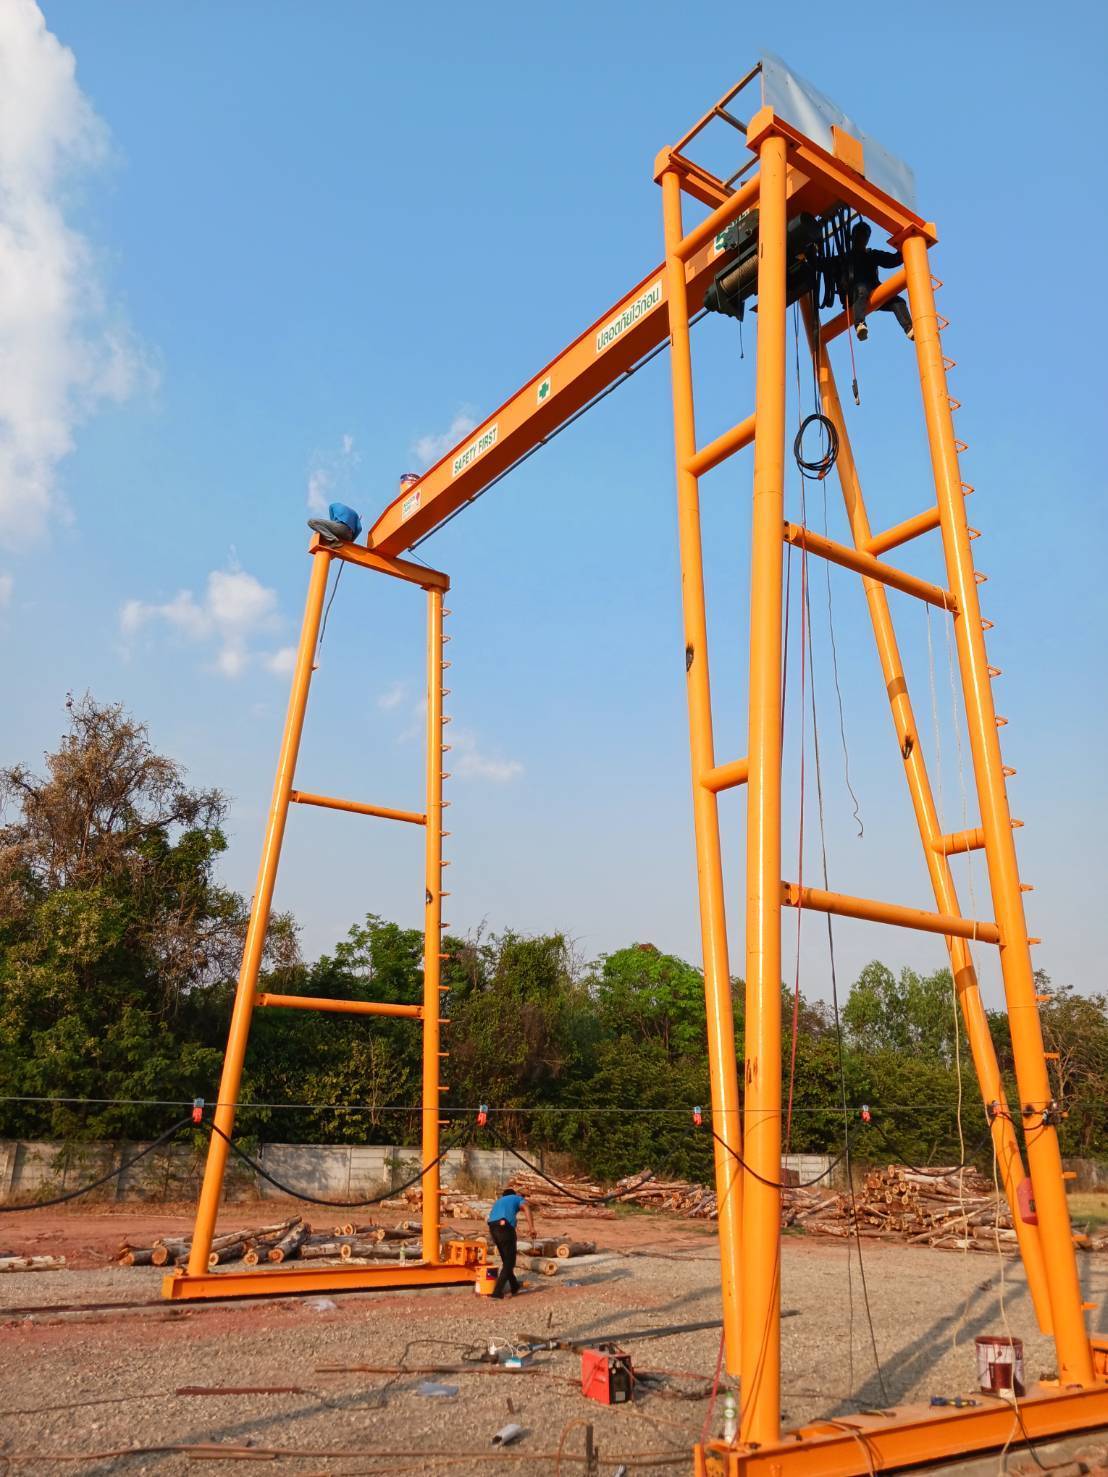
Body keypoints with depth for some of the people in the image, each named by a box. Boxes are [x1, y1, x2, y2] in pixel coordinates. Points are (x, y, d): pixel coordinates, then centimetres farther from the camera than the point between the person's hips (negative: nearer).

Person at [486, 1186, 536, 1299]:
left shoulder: (498, 1202, 37)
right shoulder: (518, 1198, 21)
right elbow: (526, 1208, -3)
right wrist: (531, 1227, -16)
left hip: (492, 1228, 6)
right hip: (505, 1227, -6)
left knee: (506, 1260, 24)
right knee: (509, 1263, 6)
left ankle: (514, 1286, 38)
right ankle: (497, 1291, -2)